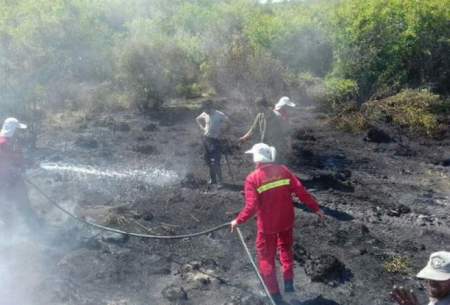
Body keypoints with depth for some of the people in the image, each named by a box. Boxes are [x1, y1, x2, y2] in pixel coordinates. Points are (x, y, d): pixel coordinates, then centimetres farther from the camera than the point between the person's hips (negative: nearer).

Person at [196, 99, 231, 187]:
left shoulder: (220, 115, -16)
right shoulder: (205, 114, 4)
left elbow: (228, 123, -19)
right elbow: (197, 119, 23)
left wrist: (221, 133, -16)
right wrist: (202, 128, 10)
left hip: (216, 140, -7)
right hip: (206, 139, 7)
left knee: (215, 162, -14)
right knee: (208, 161, 14)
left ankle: (219, 182, -7)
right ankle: (212, 179, 30)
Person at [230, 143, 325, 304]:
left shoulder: (252, 179, -16)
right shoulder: (283, 170, -6)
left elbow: (251, 207, -21)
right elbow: (301, 191, -8)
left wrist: (238, 221, -7)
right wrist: (316, 208, 2)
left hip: (268, 225, -4)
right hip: (287, 220, 4)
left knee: (267, 258, 14)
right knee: (286, 249, 29)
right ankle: (289, 283, 30)